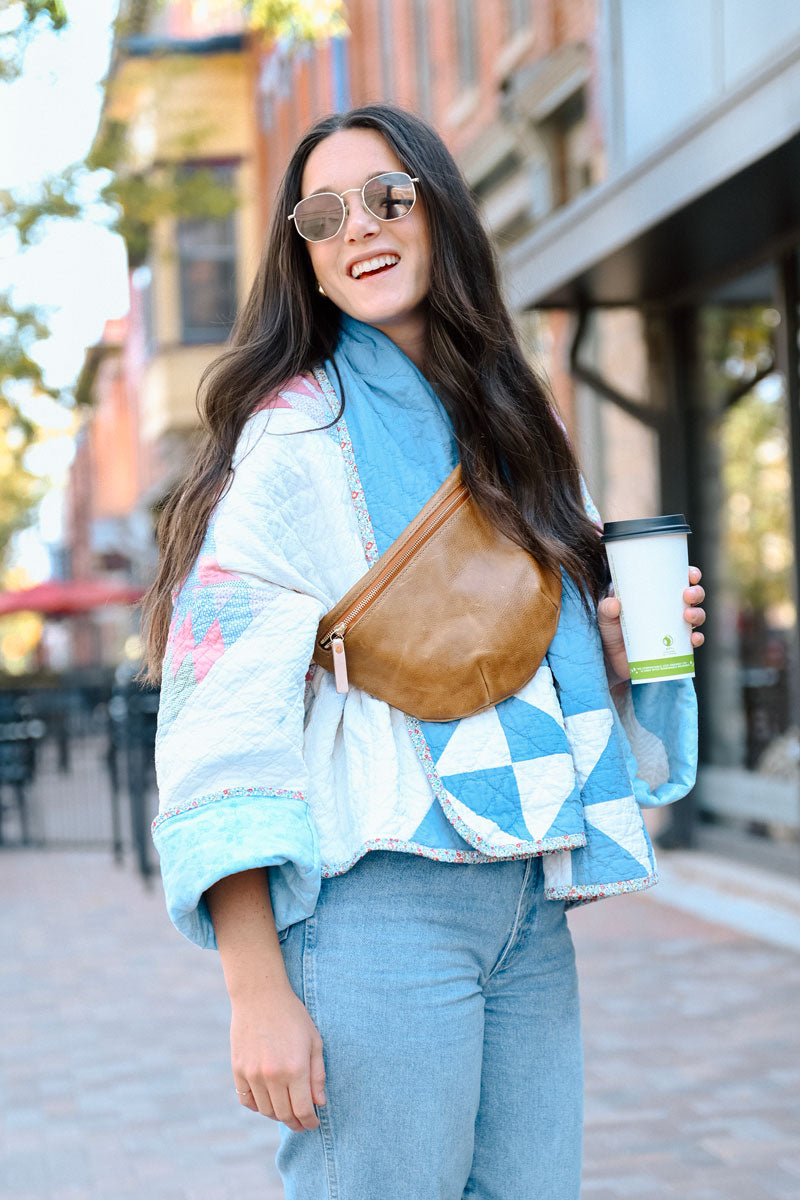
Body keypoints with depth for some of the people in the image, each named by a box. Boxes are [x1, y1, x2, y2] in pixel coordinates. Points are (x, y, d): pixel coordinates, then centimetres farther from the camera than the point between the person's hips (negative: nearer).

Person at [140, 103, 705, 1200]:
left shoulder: (506, 431, 17)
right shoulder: (299, 433, -4)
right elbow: (222, 709, -13)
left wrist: (623, 646, 4)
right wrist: (257, 990, -20)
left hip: (531, 906, 7)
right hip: (381, 897, -6)